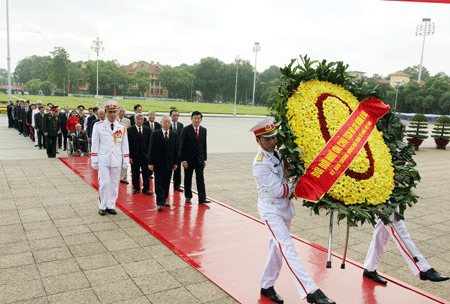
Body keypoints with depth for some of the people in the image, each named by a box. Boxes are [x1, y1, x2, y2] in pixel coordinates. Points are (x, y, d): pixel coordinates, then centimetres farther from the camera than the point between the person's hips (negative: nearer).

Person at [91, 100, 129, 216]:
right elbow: (94, 145, 2)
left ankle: (110, 206, 18)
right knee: (104, 183, -5)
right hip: (103, 160, -2)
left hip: (116, 161, 2)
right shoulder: (98, 126, 0)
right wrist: (94, 161, 0)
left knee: (114, 184, 6)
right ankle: (102, 207, 10)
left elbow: (125, 145, 10)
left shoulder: (122, 127, 6)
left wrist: (126, 161, 7)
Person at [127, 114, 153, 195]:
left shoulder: (147, 129, 7)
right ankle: (136, 188, 24)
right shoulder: (130, 130, -2)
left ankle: (146, 188, 13)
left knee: (146, 173, 3)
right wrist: (130, 156, -9)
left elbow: (149, 143, 9)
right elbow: (129, 144, -4)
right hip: (135, 155, -2)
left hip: (145, 155, 2)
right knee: (135, 173, 9)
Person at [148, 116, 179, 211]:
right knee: (159, 183, -5)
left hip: (169, 163, 3)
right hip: (158, 163, -3)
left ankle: (164, 200, 23)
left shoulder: (174, 135, 8)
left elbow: (176, 149, 10)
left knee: (167, 183, 9)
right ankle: (159, 203, -3)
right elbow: (152, 149, -3)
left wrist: (175, 162, 7)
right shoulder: (155, 134, -2)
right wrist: (151, 163, -8)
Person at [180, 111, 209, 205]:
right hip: (189, 159, -3)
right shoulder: (186, 130, -6)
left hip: (199, 159, 3)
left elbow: (204, 145, 11)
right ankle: (188, 196, 24)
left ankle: (202, 198, 1)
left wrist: (204, 159, 9)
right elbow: (182, 146, -7)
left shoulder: (203, 130, 8)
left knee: (200, 179, 0)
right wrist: (183, 160, -12)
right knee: (188, 179, 9)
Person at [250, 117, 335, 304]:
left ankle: (266, 286, 30)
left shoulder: (278, 152, 3)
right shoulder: (260, 164, -22)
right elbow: (277, 191, -21)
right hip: (270, 209, -9)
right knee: (287, 248, -14)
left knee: (278, 248, 16)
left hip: (285, 205, 9)